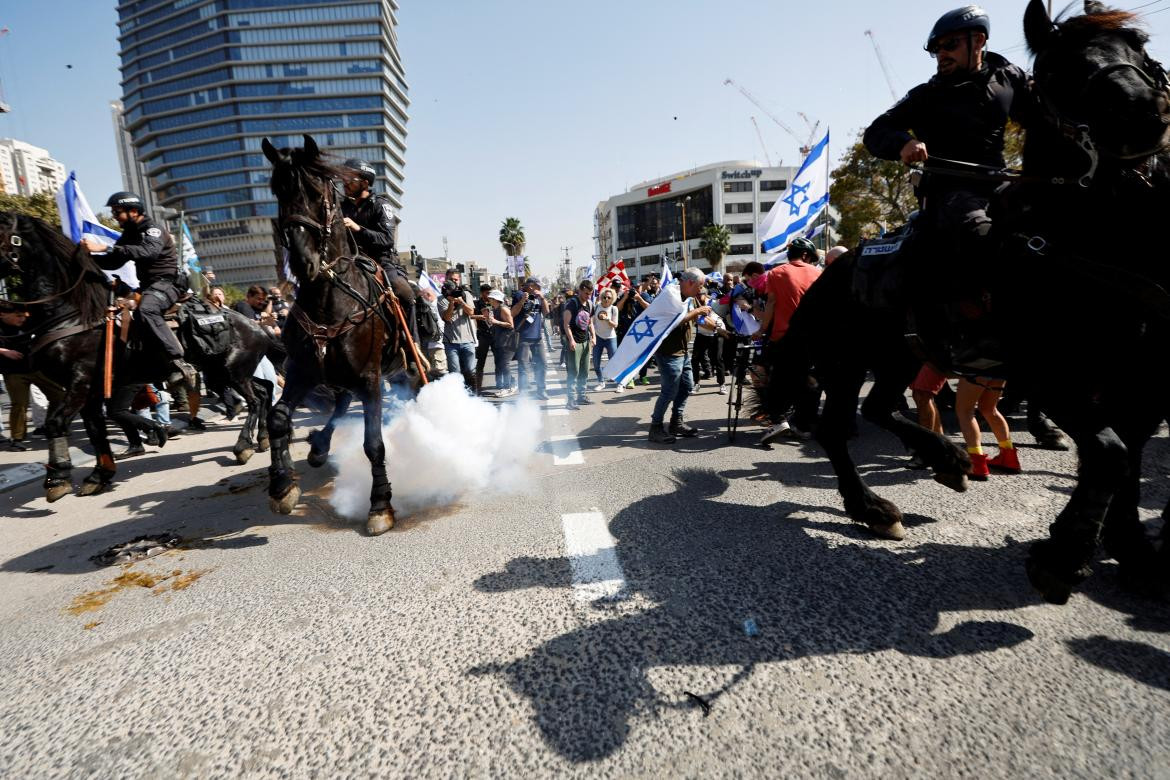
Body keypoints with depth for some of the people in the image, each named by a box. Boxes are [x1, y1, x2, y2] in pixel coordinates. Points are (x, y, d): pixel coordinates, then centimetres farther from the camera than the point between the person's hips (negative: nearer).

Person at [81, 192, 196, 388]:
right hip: (148, 284, 10)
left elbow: (149, 251, -33)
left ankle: (179, 364, -42)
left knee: (146, 309, -36)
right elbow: (114, 262, 16)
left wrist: (106, 248, -36)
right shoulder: (129, 234, 15)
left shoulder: (154, 230, -11)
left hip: (168, 282, -10)